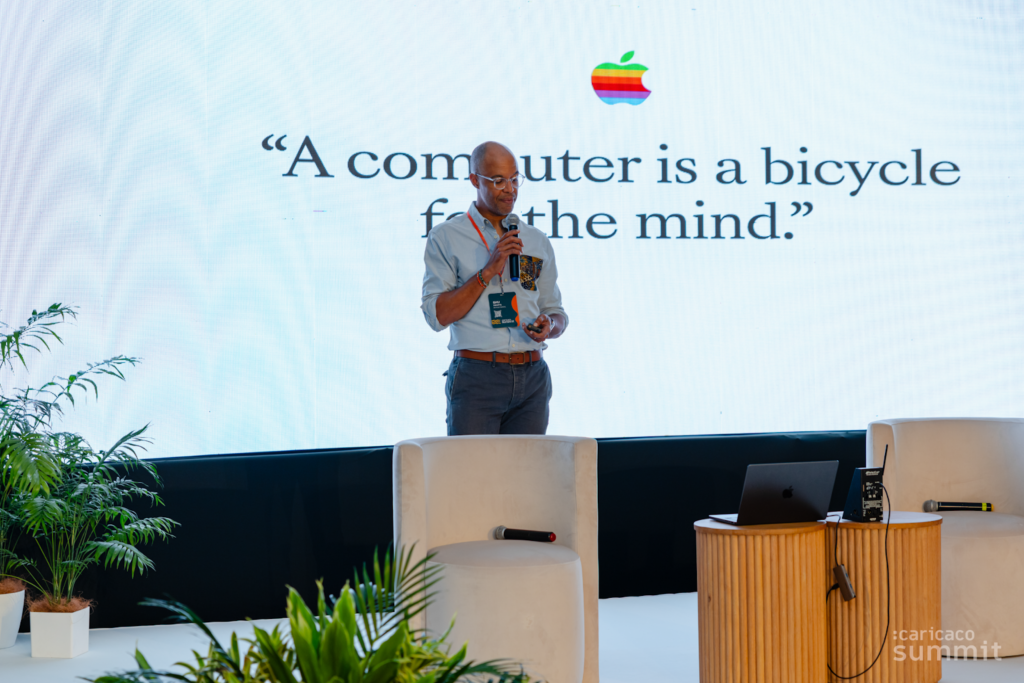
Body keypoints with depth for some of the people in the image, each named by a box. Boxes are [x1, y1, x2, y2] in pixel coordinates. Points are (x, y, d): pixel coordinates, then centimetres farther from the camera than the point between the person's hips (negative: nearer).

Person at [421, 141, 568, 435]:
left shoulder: (537, 242, 16)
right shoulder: (446, 237, 2)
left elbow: (556, 312, 19)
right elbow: (437, 315, -7)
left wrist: (548, 326, -5)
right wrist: (488, 271, -13)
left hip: (532, 378, 4)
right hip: (476, 377, -4)